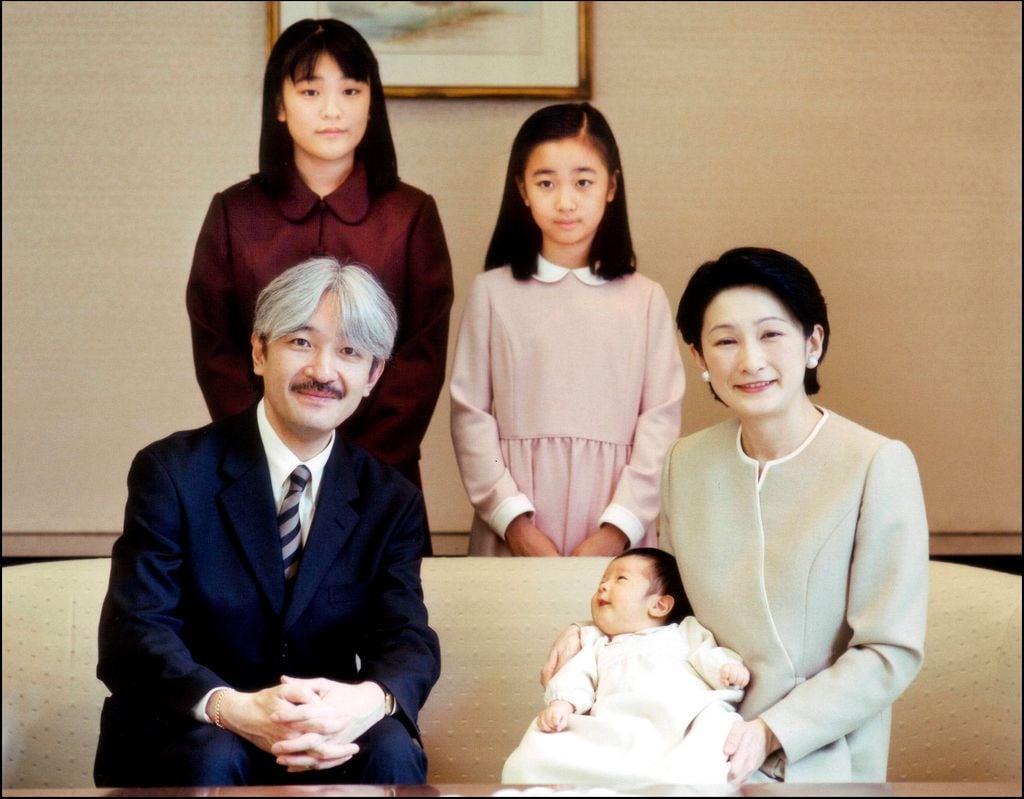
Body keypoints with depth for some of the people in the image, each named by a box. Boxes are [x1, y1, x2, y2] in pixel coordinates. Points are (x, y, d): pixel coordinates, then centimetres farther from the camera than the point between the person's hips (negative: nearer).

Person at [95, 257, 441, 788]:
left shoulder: (391, 500, 4)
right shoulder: (172, 474, -6)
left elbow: (408, 641, -6)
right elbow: (133, 633, -15)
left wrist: (369, 700, -32)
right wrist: (231, 709, -35)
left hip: (326, 744, 3)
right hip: (182, 742, -3)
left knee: (391, 748, -27)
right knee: (213, 757, -34)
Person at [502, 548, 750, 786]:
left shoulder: (685, 633, 33)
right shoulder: (598, 646, 37)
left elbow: (707, 654, 16)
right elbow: (578, 676, 20)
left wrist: (728, 668, -9)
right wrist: (563, 703, -3)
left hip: (687, 714, -1)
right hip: (621, 727, 1)